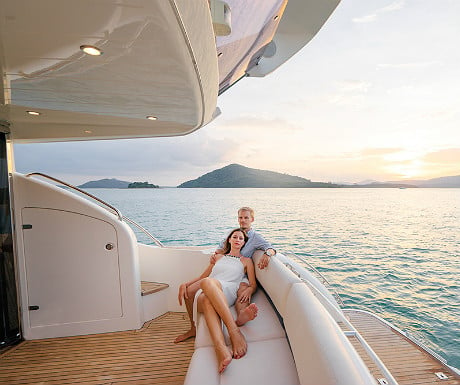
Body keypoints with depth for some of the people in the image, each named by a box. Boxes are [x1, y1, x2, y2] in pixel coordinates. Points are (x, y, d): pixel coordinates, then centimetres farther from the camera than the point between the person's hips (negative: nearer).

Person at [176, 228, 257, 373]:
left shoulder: (246, 261, 29)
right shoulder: (218, 257, 35)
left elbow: (253, 284, 20)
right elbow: (202, 276, 34)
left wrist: (249, 290, -5)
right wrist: (185, 284, 16)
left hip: (227, 294, -2)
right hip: (205, 294, 2)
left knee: (207, 282, -39)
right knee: (207, 301, -39)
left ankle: (234, 331, -52)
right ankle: (220, 347, -62)